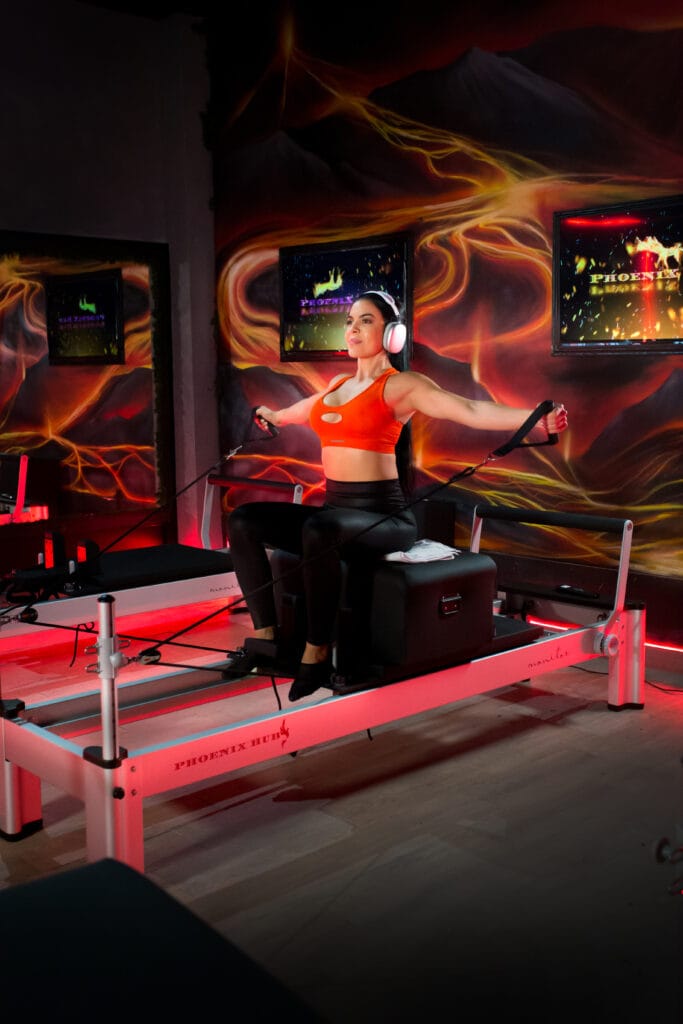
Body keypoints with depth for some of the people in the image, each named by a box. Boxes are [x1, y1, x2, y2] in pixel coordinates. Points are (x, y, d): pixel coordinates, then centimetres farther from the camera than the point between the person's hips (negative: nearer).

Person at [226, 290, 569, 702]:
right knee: (244, 520, -8)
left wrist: (535, 419, -34)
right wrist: (272, 415, 62)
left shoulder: (400, 385, -4)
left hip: (382, 514, -7)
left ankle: (317, 653, -25)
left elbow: (469, 410, -19)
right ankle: (266, 636, -4)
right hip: (335, 508, 8)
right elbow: (305, 410, 42)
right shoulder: (338, 384, 18)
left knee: (318, 529, -39)